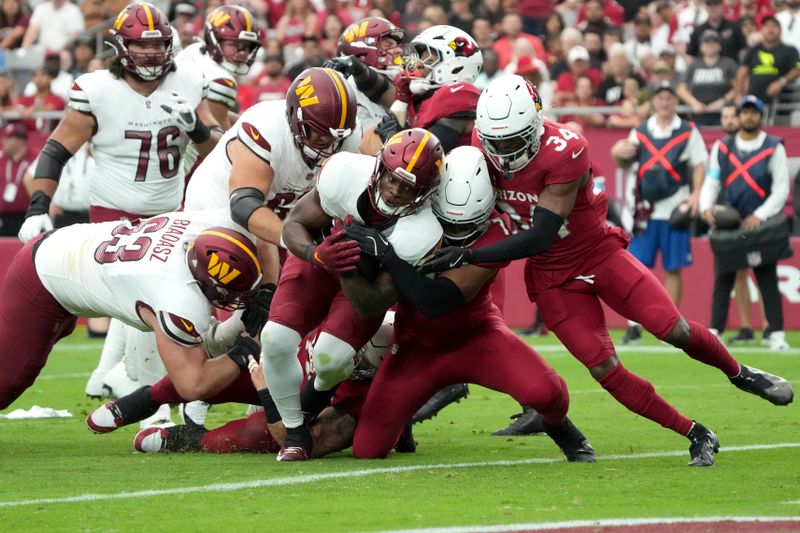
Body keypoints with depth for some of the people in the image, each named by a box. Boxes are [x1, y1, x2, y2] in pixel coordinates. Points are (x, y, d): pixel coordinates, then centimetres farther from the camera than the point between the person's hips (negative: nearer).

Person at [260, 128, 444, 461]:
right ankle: (294, 432, 4)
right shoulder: (345, 172, -32)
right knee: (276, 338, -20)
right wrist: (317, 255, -37)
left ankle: (324, 386, 18)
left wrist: (354, 266, -46)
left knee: (331, 355, -24)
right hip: (318, 254, 2)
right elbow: (295, 224, -16)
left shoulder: (423, 234, -37)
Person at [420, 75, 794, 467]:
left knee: (675, 330, -10)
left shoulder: (564, 152, -31)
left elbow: (539, 238, -34)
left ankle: (738, 374, 22)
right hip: (553, 275, 3)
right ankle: (696, 436, 3)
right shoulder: (481, 147, -16)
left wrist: (468, 256, -38)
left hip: (599, 254, -3)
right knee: (602, 366, -8)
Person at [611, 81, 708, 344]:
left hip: (675, 209, -2)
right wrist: (619, 155, -7)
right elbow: (626, 163, 16)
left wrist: (696, 194, -9)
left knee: (674, 268, 1)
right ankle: (634, 326, 0)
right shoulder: (639, 132, 11)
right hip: (646, 211, 2)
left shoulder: (688, 132, 5)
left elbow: (699, 164, 4)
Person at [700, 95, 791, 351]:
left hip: (760, 224, -2)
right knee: (722, 278, -1)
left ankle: (777, 335, -4)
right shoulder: (722, 147, 10)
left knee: (768, 279, -3)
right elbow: (712, 182, 9)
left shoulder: (773, 148, 1)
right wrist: (707, 206, -10)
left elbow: (781, 188, -3)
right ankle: (714, 332, -1)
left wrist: (760, 215, -14)